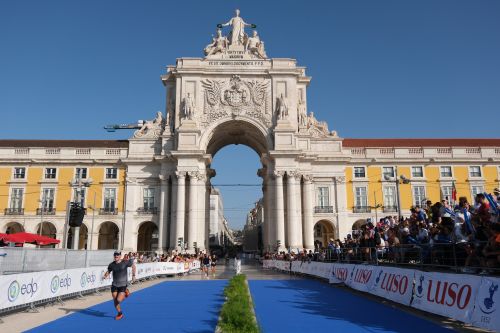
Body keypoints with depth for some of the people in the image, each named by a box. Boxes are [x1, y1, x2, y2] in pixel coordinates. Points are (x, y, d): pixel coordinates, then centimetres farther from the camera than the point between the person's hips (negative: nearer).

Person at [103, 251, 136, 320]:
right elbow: (108, 271, 13)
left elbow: (133, 266, 3)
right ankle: (120, 314, 28)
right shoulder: (111, 265, -2)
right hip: (114, 285, 3)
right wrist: (105, 275, -10)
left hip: (123, 284, -3)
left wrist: (133, 275, 0)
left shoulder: (125, 262, -11)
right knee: (115, 301, 4)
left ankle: (125, 292, 19)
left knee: (119, 300, -14)